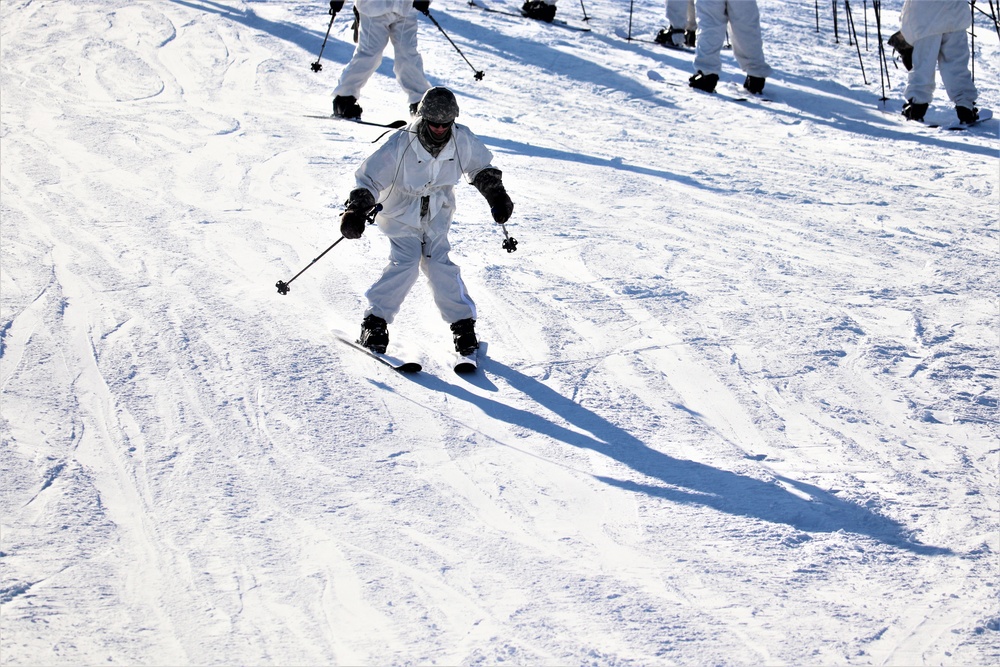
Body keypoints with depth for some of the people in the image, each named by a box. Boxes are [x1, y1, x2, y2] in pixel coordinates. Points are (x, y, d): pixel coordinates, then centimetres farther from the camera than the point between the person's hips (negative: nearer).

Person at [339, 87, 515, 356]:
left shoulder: (462, 140, -17)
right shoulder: (400, 145, -28)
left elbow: (481, 167, 5)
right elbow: (369, 178, -22)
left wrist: (497, 195, 3)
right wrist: (356, 211, -33)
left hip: (436, 213, 3)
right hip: (400, 211, -3)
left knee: (438, 262, -12)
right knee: (405, 262, -19)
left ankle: (463, 324, -1)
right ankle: (375, 321, -7)